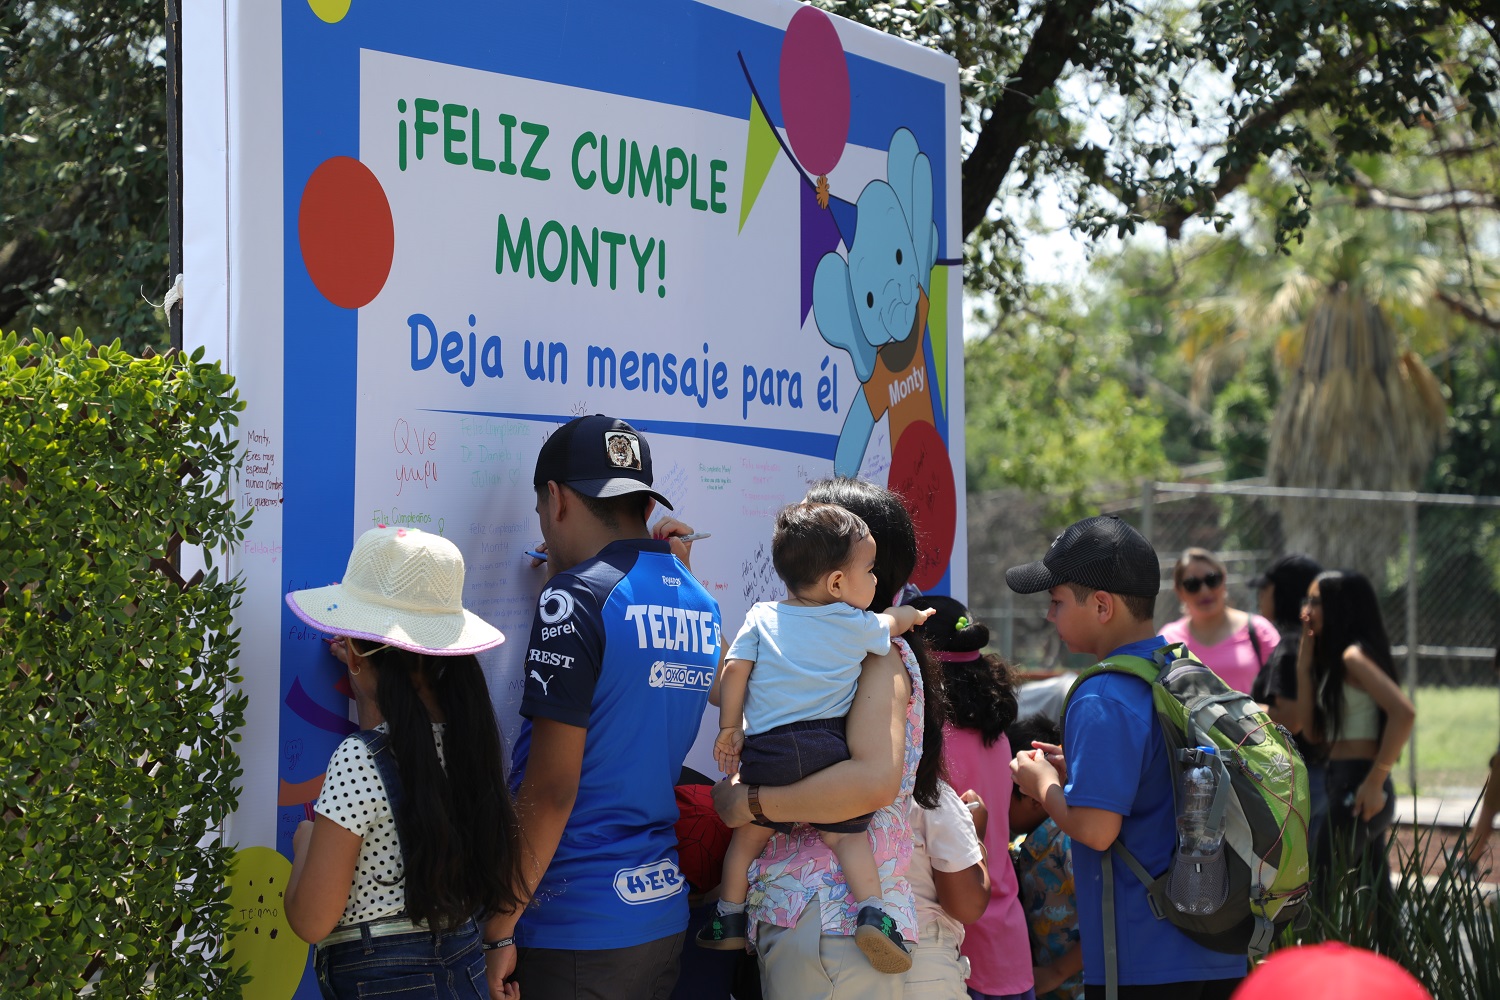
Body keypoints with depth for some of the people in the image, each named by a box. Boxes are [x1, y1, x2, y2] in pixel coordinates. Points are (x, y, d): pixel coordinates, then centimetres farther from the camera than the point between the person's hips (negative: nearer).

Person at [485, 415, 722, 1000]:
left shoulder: (576, 598, -13)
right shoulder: (701, 605, 10)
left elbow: (550, 789, -16)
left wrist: (498, 929, -12)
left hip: (574, 928, -7)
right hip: (663, 913, 8)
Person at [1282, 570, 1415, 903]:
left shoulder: (1353, 656, -12)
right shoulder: (1333, 657, 15)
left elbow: (1404, 713, -24)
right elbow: (1312, 730, 10)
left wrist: (1375, 781, -20)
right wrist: (1305, 662, 7)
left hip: (1357, 790, -10)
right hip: (1344, 786, 10)